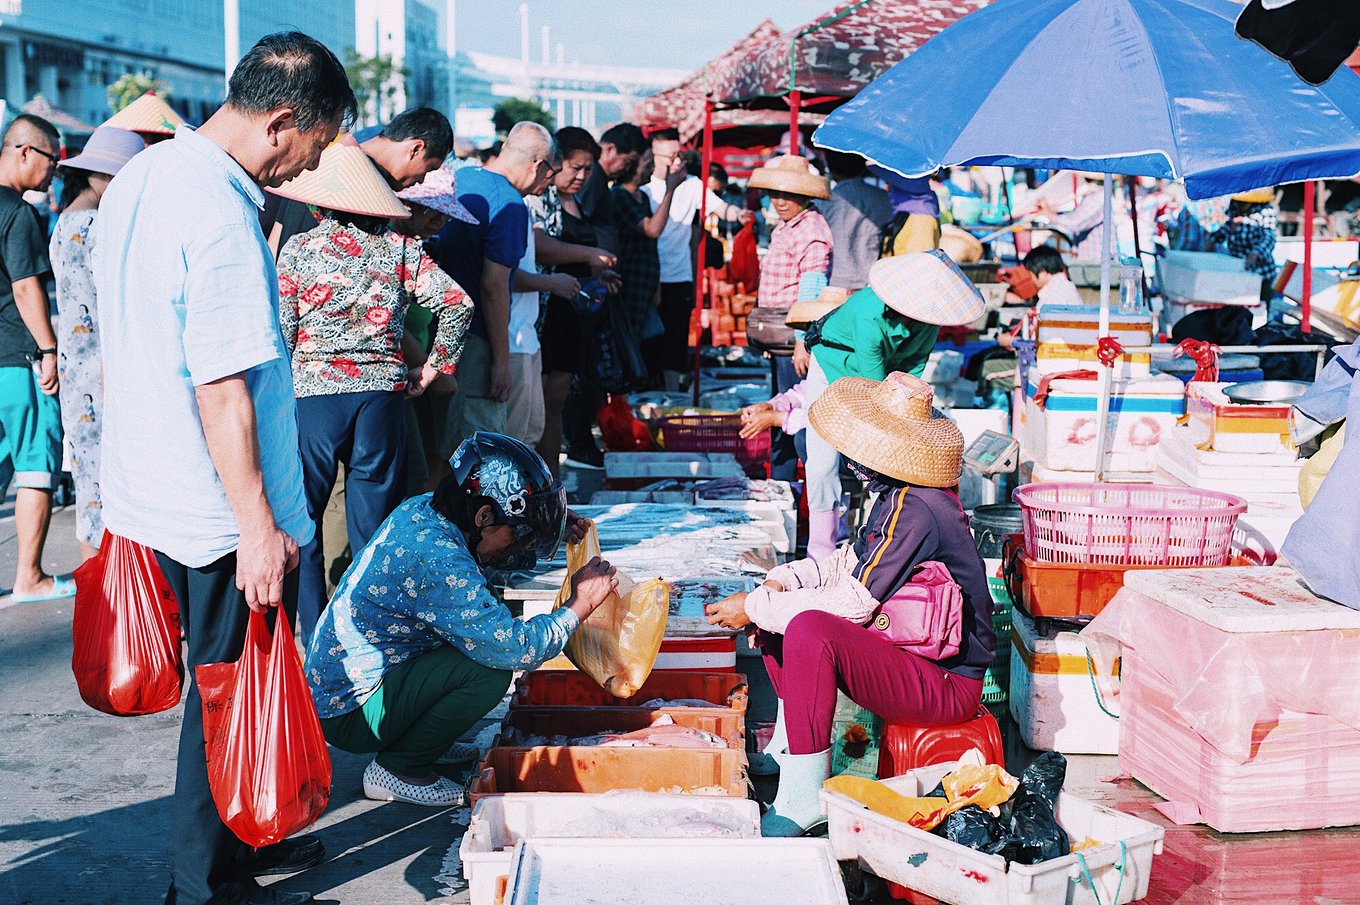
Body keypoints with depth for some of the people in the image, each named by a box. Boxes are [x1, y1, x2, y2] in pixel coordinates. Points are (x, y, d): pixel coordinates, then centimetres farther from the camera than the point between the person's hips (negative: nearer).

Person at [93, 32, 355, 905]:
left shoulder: (140, 178, 7)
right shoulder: (221, 217, -23)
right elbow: (223, 390, -25)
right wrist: (259, 525, -20)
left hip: (149, 494, 9)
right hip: (221, 512, -9)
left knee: (220, 679, 21)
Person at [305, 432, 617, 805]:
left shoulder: (421, 509, 0)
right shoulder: (436, 561, -28)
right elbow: (515, 649, -28)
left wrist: (551, 530, 7)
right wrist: (580, 605, -14)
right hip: (348, 713, -10)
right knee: (491, 667, -24)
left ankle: (421, 743, 15)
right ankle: (398, 770, -5)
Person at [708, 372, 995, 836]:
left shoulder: (915, 510, -25)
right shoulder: (898, 496, 6)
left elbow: (851, 603, -25)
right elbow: (850, 564, 14)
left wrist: (756, 608, -16)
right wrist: (777, 583, -2)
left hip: (945, 684, -10)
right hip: (914, 654, 10)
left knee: (809, 628, -34)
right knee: (778, 603, 11)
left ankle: (804, 798, -23)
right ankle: (788, 750, 16)